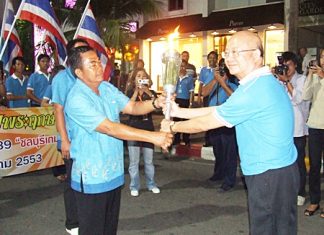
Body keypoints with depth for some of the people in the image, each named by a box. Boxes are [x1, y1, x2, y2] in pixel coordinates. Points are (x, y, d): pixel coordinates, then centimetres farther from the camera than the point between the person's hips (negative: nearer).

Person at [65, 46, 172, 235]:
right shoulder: (77, 99, -22)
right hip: (92, 179, -7)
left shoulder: (107, 88, 5)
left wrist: (155, 104, -19)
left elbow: (132, 107, 3)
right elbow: (110, 128, -28)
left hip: (114, 173, 8)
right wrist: (153, 137, -30)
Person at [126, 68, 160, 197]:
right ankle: (134, 186, 11)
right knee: (134, 161, 0)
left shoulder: (151, 93, 6)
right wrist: (136, 91, -20)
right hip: (134, 129, -2)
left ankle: (151, 184, 22)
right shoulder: (131, 92, 1)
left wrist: (148, 92, -23)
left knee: (149, 160, 8)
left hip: (148, 128, 2)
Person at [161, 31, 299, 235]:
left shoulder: (254, 90, -22)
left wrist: (172, 127, 2)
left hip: (269, 175, -9)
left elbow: (205, 123, -14)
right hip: (281, 169, 9)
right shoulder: (266, 81, 10)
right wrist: (179, 111, 10)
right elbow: (219, 110, 12)